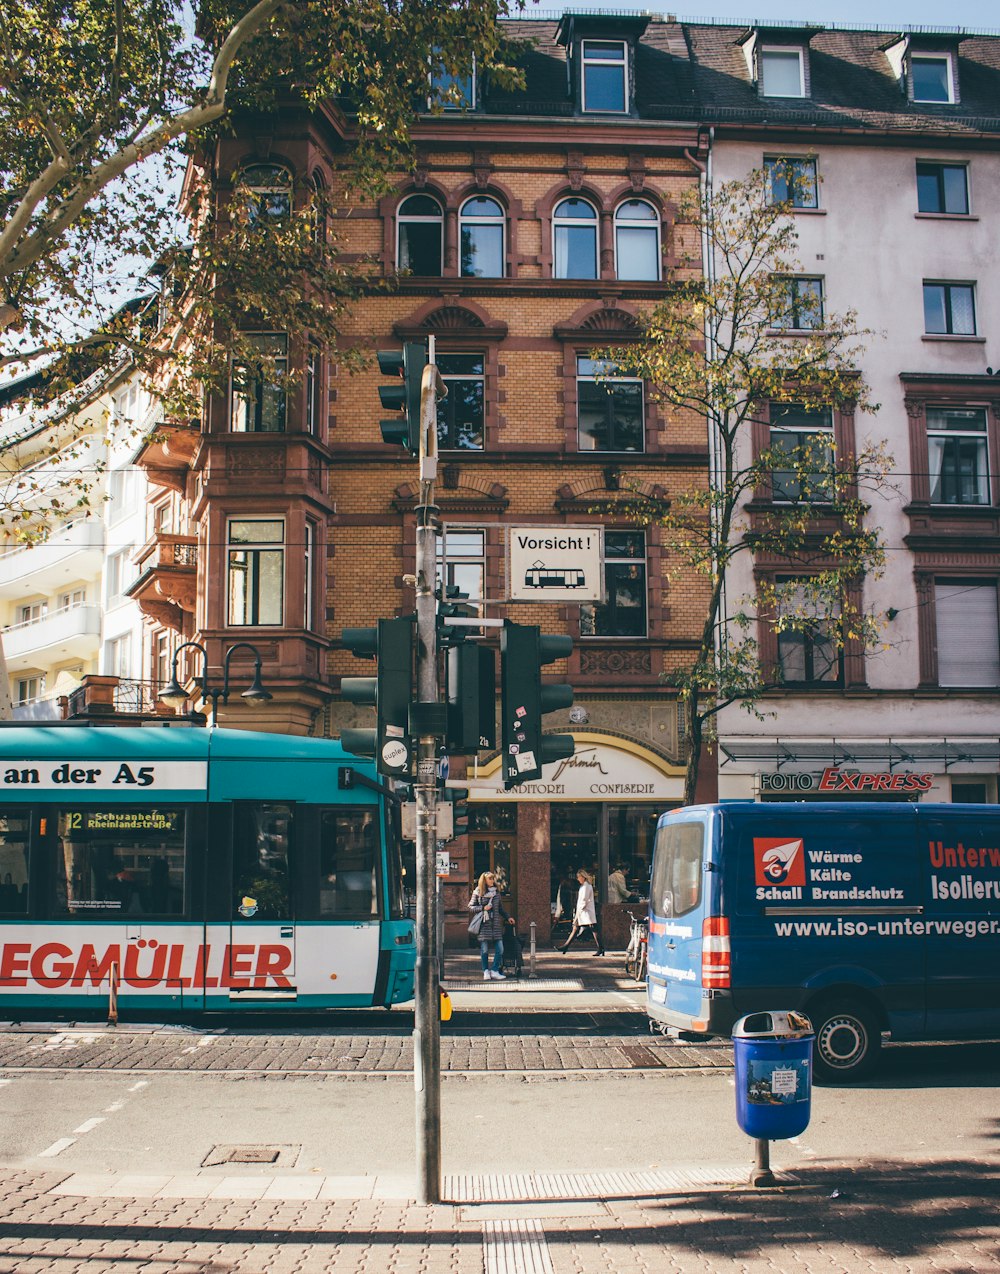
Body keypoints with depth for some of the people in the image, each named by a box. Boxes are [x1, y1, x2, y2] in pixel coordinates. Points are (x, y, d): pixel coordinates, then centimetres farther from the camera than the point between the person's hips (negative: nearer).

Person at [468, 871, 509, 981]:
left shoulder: (496, 892, 12)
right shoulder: (478, 892, 2)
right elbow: (470, 907, 5)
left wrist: (507, 917, 13)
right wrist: (483, 908, -7)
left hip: (496, 923, 3)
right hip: (484, 923, -3)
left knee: (500, 949, -6)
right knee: (484, 949, -2)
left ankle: (495, 971, 5)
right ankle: (486, 971, 12)